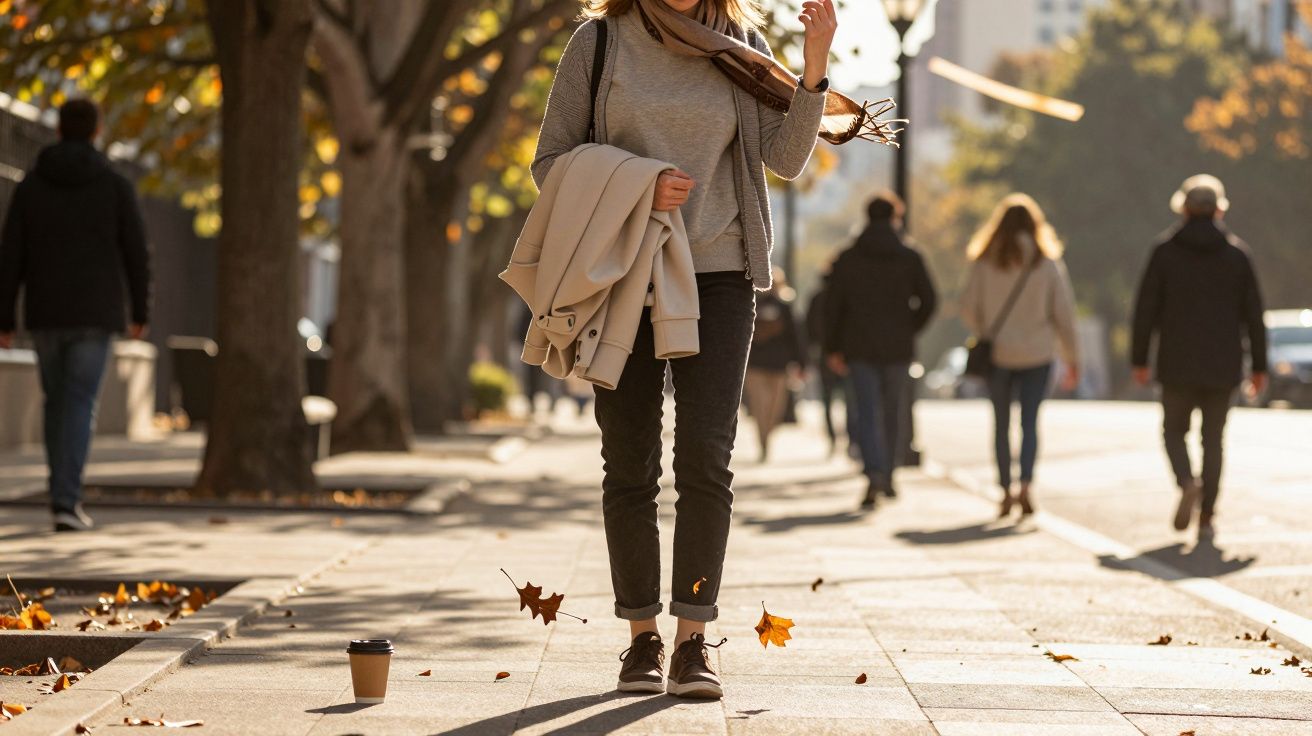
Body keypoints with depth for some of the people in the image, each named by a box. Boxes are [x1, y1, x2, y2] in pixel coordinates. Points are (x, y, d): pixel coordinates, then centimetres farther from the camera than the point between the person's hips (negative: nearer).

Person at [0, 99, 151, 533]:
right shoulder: (116, 185, -3)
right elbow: (136, 254, -2)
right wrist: (140, 313, 10)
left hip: (45, 313, 2)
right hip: (94, 314, -2)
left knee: (58, 402, 18)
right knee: (79, 408, -4)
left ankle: (66, 496, 21)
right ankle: (65, 503, -16)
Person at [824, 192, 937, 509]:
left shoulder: (847, 259, 0)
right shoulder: (909, 258, -1)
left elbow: (833, 307, -1)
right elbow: (928, 301, -3)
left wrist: (833, 349, 7)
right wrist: (909, 330, 12)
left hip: (859, 349, -1)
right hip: (897, 349, 1)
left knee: (867, 414, -3)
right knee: (892, 413, 14)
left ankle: (874, 474, -23)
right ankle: (888, 478, 22)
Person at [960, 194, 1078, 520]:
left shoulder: (984, 263, -5)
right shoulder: (1048, 263, -4)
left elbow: (968, 309, -3)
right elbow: (1063, 312, -2)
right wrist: (1072, 358, 6)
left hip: (997, 355, 0)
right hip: (1037, 354, 0)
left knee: (1002, 424, 11)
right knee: (1030, 421, 3)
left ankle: (1006, 493, 13)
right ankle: (1026, 485, -16)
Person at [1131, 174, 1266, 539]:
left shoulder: (1166, 251, -2)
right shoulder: (1237, 253, 1)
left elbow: (1146, 309, -3)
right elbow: (1254, 314, 2)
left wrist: (1139, 359, 3)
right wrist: (1259, 365, 8)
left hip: (1178, 366, -1)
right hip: (1222, 367, 1)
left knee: (1174, 430, 13)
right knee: (1213, 440, 9)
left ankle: (1187, 482, -15)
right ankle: (1207, 517, 4)